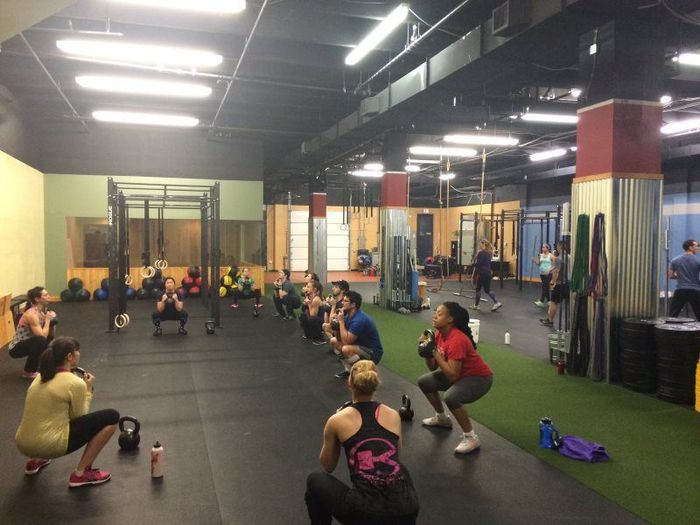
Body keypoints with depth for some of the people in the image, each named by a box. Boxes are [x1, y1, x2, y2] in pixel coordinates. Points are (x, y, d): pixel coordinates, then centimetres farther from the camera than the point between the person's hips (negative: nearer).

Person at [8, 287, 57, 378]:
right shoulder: (31, 314, -25)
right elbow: (42, 336, -31)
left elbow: (51, 335, 7)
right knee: (40, 340, -32)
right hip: (16, 348, -9)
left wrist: (51, 320, -9)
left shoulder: (43, 311, 1)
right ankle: (28, 372, -13)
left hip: (27, 344, 9)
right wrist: (47, 320, -20)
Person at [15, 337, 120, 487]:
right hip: (47, 445, -9)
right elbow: (78, 416, -2)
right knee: (111, 417, -4)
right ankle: (81, 474, -1)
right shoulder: (75, 383, -15)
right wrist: (88, 390, 8)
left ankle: (36, 460, 25)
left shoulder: (41, 376, 9)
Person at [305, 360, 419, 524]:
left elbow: (328, 467, 21)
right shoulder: (394, 415, 11)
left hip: (366, 511, -3)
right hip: (405, 506, 4)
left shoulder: (337, 420, 3)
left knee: (315, 481, 26)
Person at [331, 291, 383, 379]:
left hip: (373, 353, -10)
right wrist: (337, 324, -13)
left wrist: (341, 321, -23)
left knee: (346, 349, -33)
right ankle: (348, 369, 11)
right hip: (361, 346, 10)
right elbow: (340, 339, 5)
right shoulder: (349, 315, 1)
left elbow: (346, 341, -29)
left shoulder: (359, 320, -27)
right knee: (334, 341, 9)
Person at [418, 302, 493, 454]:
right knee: (424, 382, 9)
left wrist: (435, 353, -27)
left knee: (450, 397, -34)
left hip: (479, 378, -9)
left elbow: (452, 376, -32)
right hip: (460, 374, 9)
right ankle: (442, 418, 30)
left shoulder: (456, 340, -30)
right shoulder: (439, 334, -4)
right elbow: (432, 368, 1)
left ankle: (471, 438, -14)